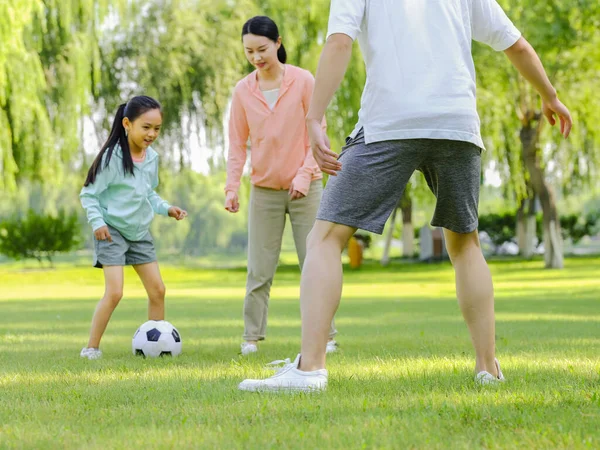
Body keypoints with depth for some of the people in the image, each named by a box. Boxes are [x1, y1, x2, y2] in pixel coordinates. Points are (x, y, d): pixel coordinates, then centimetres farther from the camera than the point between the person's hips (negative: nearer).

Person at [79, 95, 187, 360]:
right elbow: (88, 194, -10)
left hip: (140, 232, 7)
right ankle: (91, 348, -5)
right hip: (112, 231, -7)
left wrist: (166, 208, 3)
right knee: (114, 293, -16)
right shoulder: (112, 157, -17)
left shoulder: (152, 158, 3)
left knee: (157, 290, 5)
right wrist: (97, 222, -23)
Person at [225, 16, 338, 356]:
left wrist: (305, 174, -15)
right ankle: (252, 337, 6)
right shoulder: (243, 91, 0)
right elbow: (237, 144, 3)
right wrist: (232, 186, -8)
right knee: (259, 270, 1)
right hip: (264, 190, 2)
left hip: (305, 187, -2)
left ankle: (326, 336, 7)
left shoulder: (303, 82, -7)